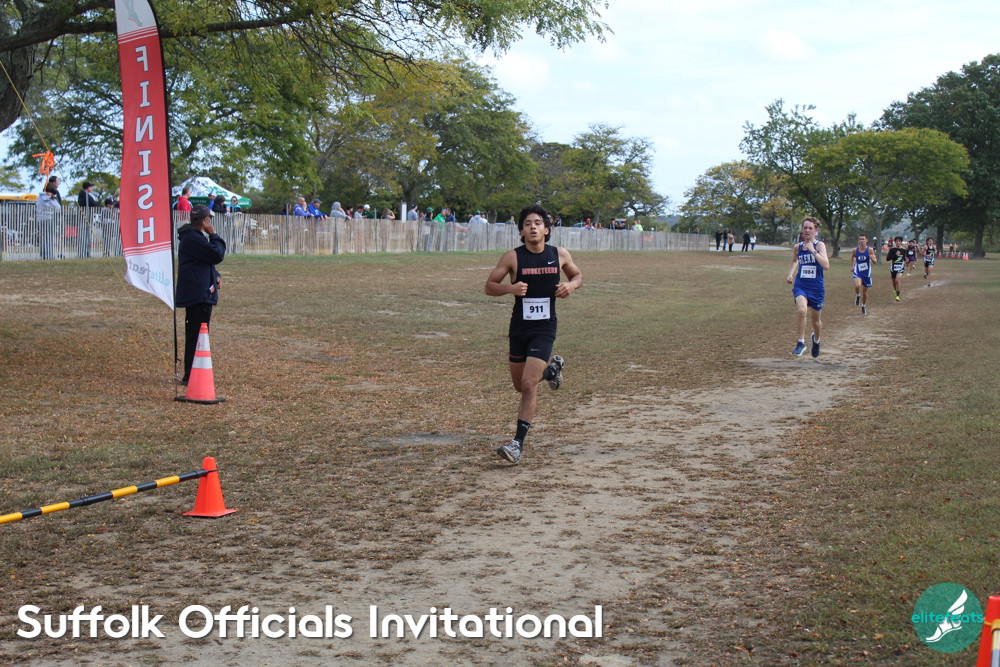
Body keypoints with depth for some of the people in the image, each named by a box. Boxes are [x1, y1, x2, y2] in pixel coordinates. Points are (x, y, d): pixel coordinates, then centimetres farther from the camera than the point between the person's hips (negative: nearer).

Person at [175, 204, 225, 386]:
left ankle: (191, 375, 24)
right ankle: (190, 377, -7)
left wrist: (216, 276, 7)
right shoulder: (192, 238, -18)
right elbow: (217, 255, -22)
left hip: (201, 294, 12)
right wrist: (214, 236, -8)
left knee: (195, 336, 16)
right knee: (196, 336, -9)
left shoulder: (195, 236, 18)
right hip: (197, 295, -12)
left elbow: (209, 260, 24)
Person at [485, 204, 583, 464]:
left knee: (529, 385, -13)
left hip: (545, 328, -2)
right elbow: (489, 285, -3)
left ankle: (518, 443, -7)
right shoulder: (512, 257, -6)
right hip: (519, 328, 2)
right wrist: (510, 288, -23)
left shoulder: (560, 255, -1)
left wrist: (571, 285, -7)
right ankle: (551, 369, 47)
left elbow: (577, 275, 16)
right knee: (520, 385, 15)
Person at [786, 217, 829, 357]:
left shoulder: (819, 245, -8)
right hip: (800, 286, 1)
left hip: (816, 287, -1)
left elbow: (826, 265, -23)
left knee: (815, 319, 14)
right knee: (801, 310, -28)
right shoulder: (797, 247, 3)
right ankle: (801, 342, -15)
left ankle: (816, 340, 47)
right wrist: (791, 273, 11)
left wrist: (813, 250, -24)